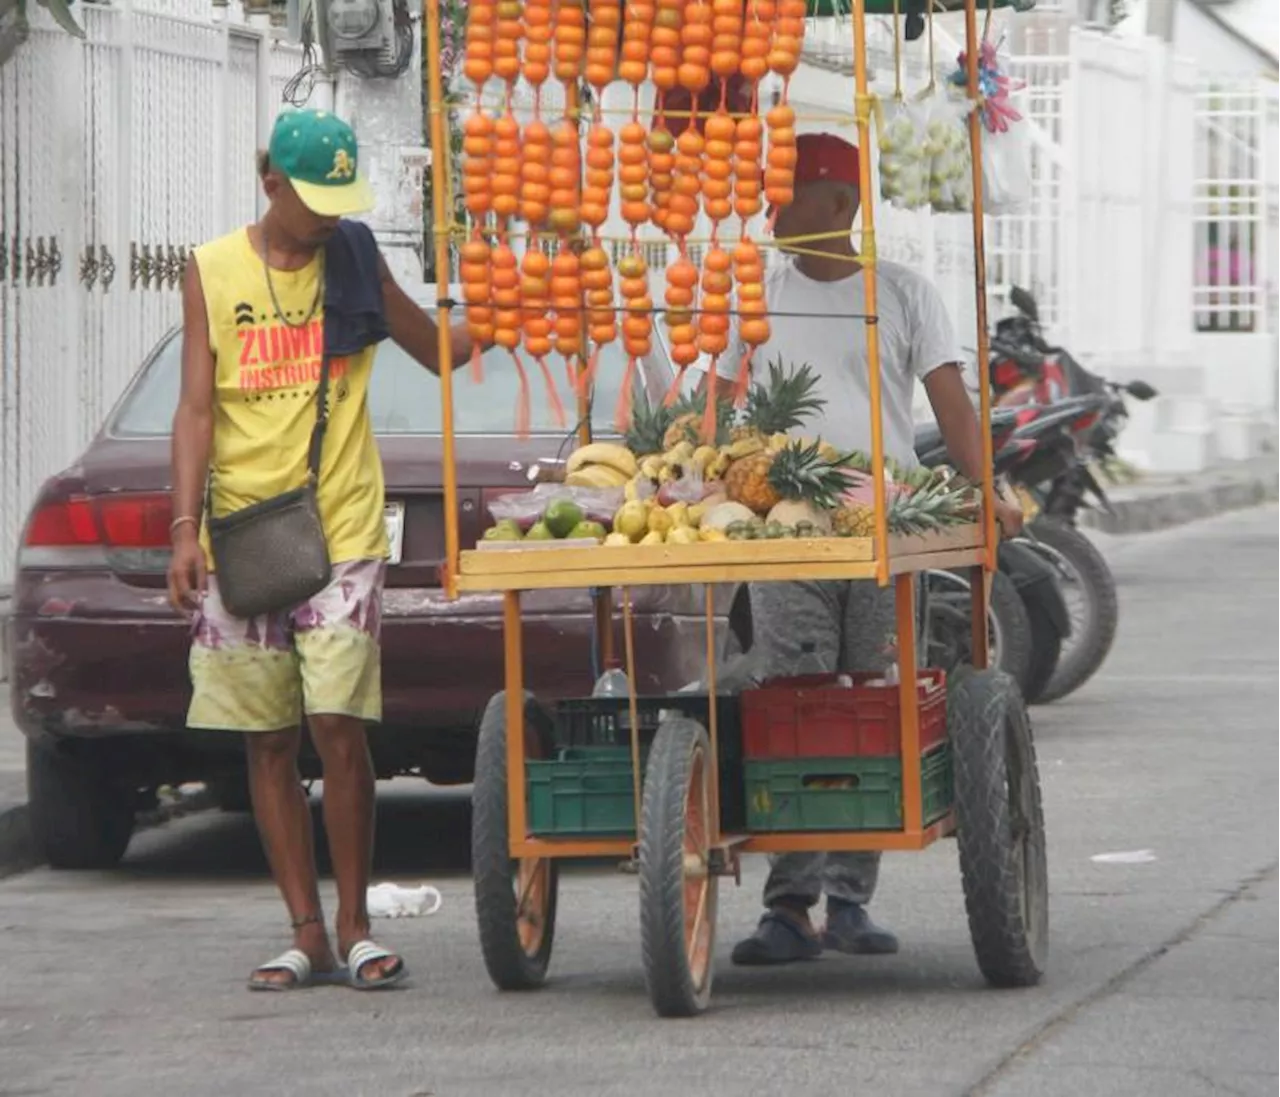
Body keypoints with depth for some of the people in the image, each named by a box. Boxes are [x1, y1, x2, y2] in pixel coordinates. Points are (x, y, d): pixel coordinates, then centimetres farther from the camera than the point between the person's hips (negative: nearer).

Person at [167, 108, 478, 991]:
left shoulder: (354, 262, 8)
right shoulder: (214, 272, 5)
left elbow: (435, 349, 18)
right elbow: (196, 407, 3)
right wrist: (187, 528, -6)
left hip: (341, 533, -1)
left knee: (338, 726, -11)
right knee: (268, 743, 3)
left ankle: (355, 928, -1)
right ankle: (307, 934, 8)